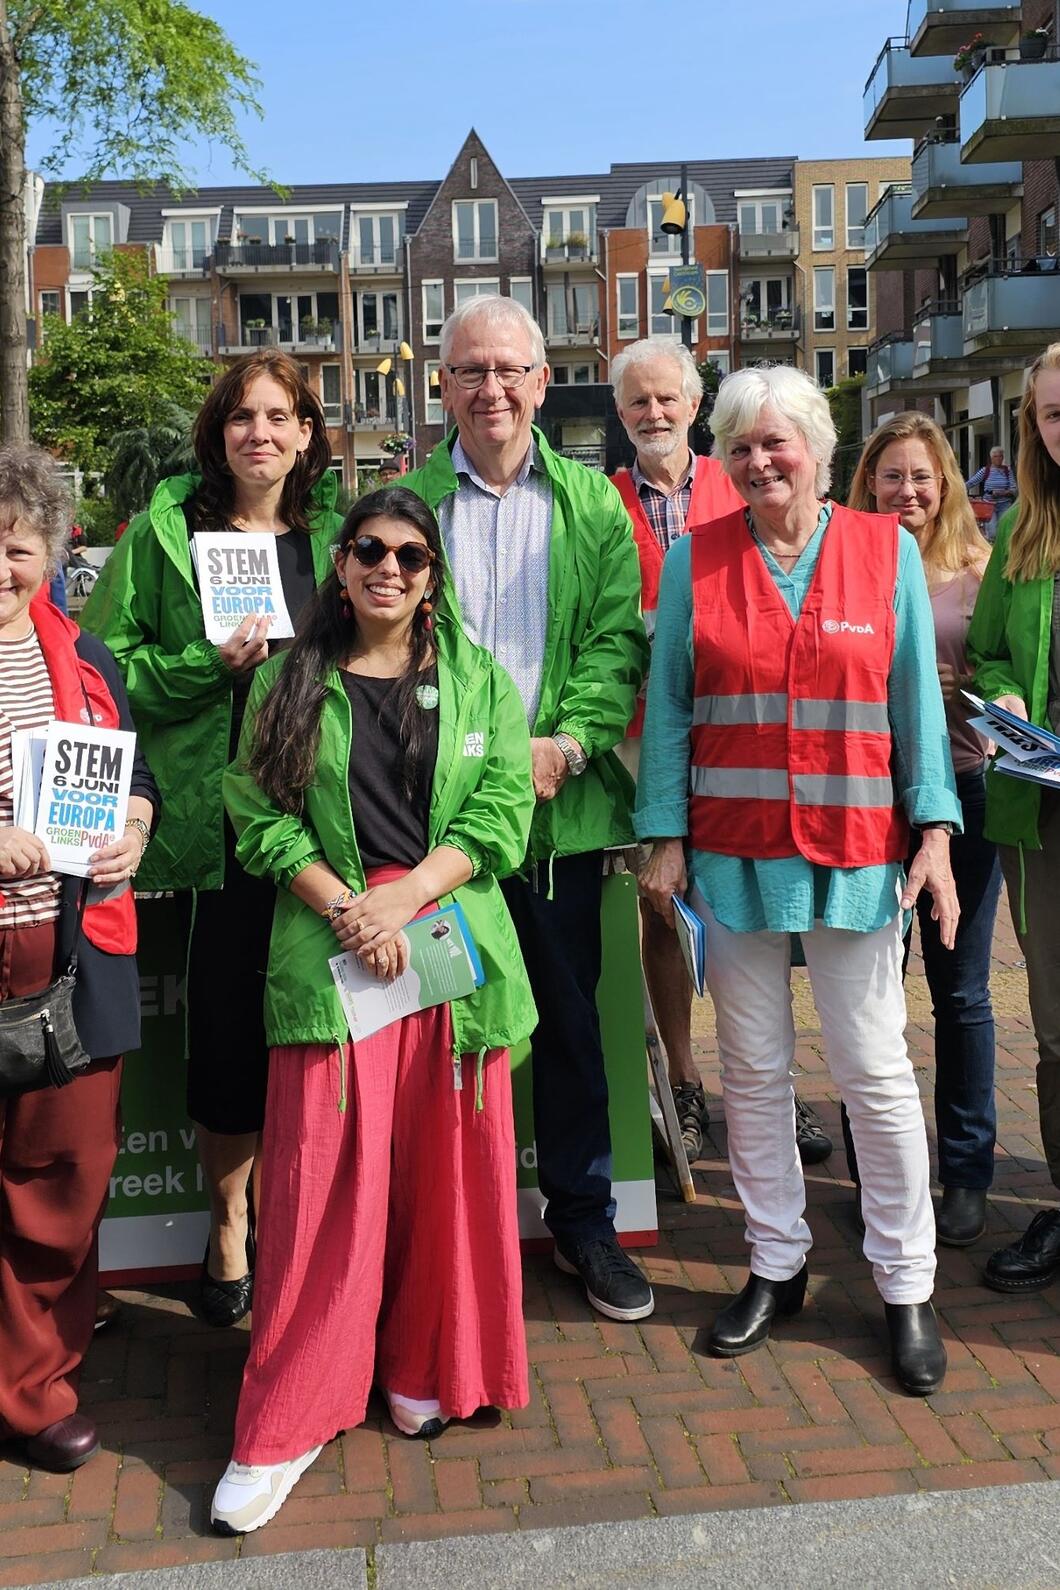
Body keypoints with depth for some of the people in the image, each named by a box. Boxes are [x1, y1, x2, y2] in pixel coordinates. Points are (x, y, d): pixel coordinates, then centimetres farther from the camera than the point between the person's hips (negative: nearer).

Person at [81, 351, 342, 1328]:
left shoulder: (337, 532, 9)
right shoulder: (168, 530, 2)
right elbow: (108, 667, 1)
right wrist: (213, 664, -12)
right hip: (219, 817, -2)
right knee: (227, 1020, 4)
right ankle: (230, 1225, 24)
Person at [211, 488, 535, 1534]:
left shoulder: (478, 682, 9)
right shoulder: (289, 684, 8)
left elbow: (501, 814, 0)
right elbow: (261, 818, 1)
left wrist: (403, 899, -12)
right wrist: (345, 909, -13)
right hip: (327, 951, -1)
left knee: (447, 1172, 7)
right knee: (321, 1180, -2)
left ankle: (424, 1369, 27)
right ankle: (287, 1423, 10)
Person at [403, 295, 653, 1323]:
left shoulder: (592, 502, 9)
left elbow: (618, 638, 2)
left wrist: (564, 745, -14)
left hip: (562, 807, 1)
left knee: (571, 1024, 10)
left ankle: (583, 1224, 27)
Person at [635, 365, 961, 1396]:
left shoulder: (887, 550, 3)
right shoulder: (696, 559, 3)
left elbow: (917, 699, 4)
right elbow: (668, 707, 4)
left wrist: (934, 829, -4)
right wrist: (665, 838, -1)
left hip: (856, 851, -1)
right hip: (735, 850, 1)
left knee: (875, 1069, 4)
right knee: (753, 1066, 10)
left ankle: (906, 1284, 20)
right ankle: (776, 1263, 27)